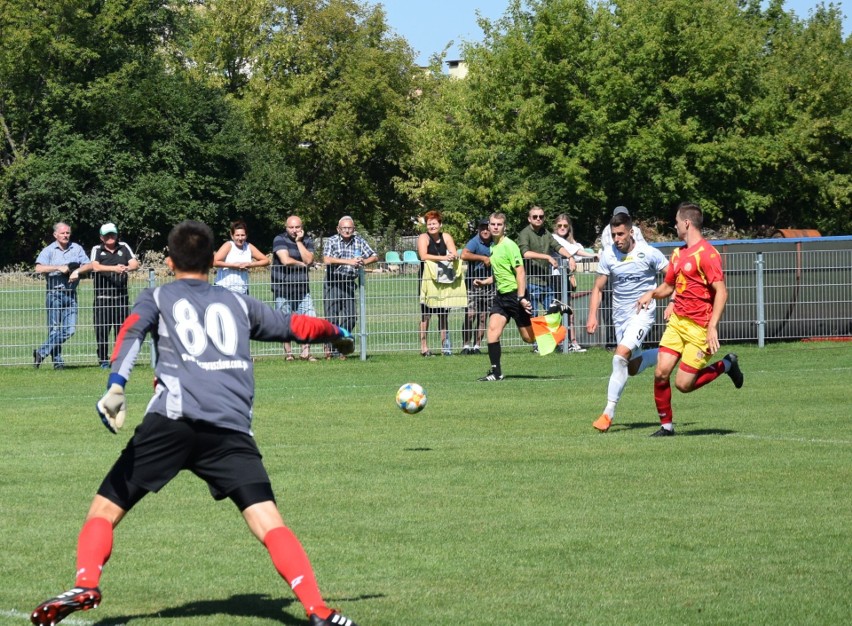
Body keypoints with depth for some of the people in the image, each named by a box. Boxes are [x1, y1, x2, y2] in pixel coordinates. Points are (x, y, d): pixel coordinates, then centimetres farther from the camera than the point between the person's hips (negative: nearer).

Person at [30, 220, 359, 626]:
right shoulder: (238, 304, 29)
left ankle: (85, 586, -17)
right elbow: (294, 326, 38)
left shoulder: (158, 298, 23)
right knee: (269, 524, -9)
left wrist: (116, 386, -14)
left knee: (104, 510, 7)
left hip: (170, 420, -1)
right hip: (232, 428, 1)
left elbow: (132, 331, 2)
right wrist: (337, 334, 59)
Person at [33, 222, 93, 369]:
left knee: (70, 329, -3)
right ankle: (57, 361, 5)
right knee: (54, 329, -3)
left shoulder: (77, 249, 12)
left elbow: (89, 265, 8)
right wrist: (58, 268, -14)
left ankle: (41, 352, 6)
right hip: (54, 293, -3)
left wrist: (77, 271, -11)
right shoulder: (48, 250, 2)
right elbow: (39, 268, -11)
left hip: (71, 294, 3)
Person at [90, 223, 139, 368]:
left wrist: (127, 268, -22)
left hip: (121, 296, 2)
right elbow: (95, 267, -12)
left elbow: (135, 264, 1)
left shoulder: (124, 247, 12)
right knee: (102, 329, -4)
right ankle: (103, 360, 3)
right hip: (102, 296, -2)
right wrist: (114, 268, -26)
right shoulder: (97, 250, 5)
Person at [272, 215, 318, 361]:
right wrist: (302, 264, -5)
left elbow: (308, 260, -8)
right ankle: (288, 353, 12)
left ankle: (305, 351, 3)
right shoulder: (280, 240, -4)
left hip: (302, 289, 3)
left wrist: (299, 241, -9)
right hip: (283, 289, -3)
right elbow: (286, 260, -18)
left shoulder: (307, 240, 8)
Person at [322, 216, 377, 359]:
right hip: (333, 283, -4)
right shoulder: (331, 241, -5)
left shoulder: (358, 241, 7)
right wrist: (349, 262, -28)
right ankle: (330, 347, 7)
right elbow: (327, 260, -21)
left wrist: (364, 262, -15)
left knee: (351, 316, 1)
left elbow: (374, 256, 8)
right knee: (332, 317, -5)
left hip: (350, 283, 4)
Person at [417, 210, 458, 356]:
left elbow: (455, 254, -1)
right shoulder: (423, 237, -6)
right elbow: (423, 256, -22)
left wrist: (453, 256, -26)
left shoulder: (446, 237, 7)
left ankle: (445, 344, 7)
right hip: (427, 279, -4)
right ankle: (424, 347, -2)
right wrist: (442, 258, -33)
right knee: (425, 314, -5)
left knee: (444, 313, 3)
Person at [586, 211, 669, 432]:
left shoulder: (648, 253, -12)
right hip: (620, 315, 6)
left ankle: (609, 412, -19)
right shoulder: (608, 255, -3)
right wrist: (592, 316, -6)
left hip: (642, 312, -5)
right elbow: (598, 288, 4)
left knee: (620, 357, -23)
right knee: (632, 368, 12)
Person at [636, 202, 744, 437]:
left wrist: (712, 327, -25)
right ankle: (666, 425, 8)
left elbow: (721, 292, -18)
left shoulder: (707, 254, -13)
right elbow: (668, 286, 26)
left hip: (699, 327, -7)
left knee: (683, 384, -7)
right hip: (677, 321, 7)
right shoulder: (679, 253, 13)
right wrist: (652, 294, 3)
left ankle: (726, 365, 15)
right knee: (661, 372, -6)